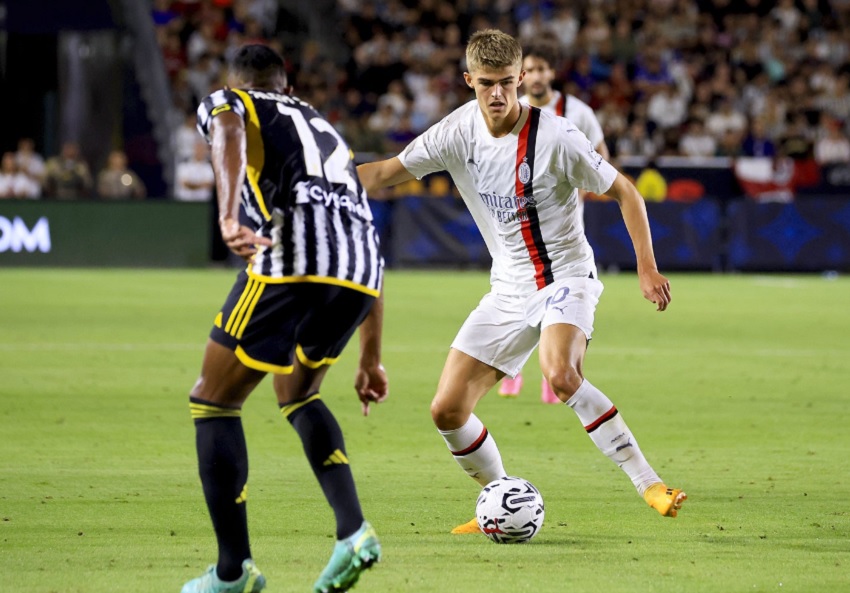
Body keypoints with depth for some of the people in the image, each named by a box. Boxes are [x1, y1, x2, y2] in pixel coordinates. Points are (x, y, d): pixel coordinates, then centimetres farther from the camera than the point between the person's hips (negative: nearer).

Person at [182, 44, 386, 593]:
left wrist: (229, 217, -25)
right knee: (298, 395, 29)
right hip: (360, 268, 6)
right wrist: (371, 359, 40)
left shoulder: (223, 102, 21)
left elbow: (229, 132, -8)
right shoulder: (323, 127, 37)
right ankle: (354, 531, 12)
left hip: (292, 260, -6)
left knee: (214, 402, 9)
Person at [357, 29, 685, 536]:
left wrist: (647, 267, -13)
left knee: (561, 375, -36)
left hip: (566, 276, -6)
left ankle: (650, 484, -27)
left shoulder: (555, 137, -17)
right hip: (509, 288, 6)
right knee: (447, 411, -2)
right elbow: (388, 173, 4)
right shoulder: (459, 132, -3)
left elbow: (625, 192, -7)